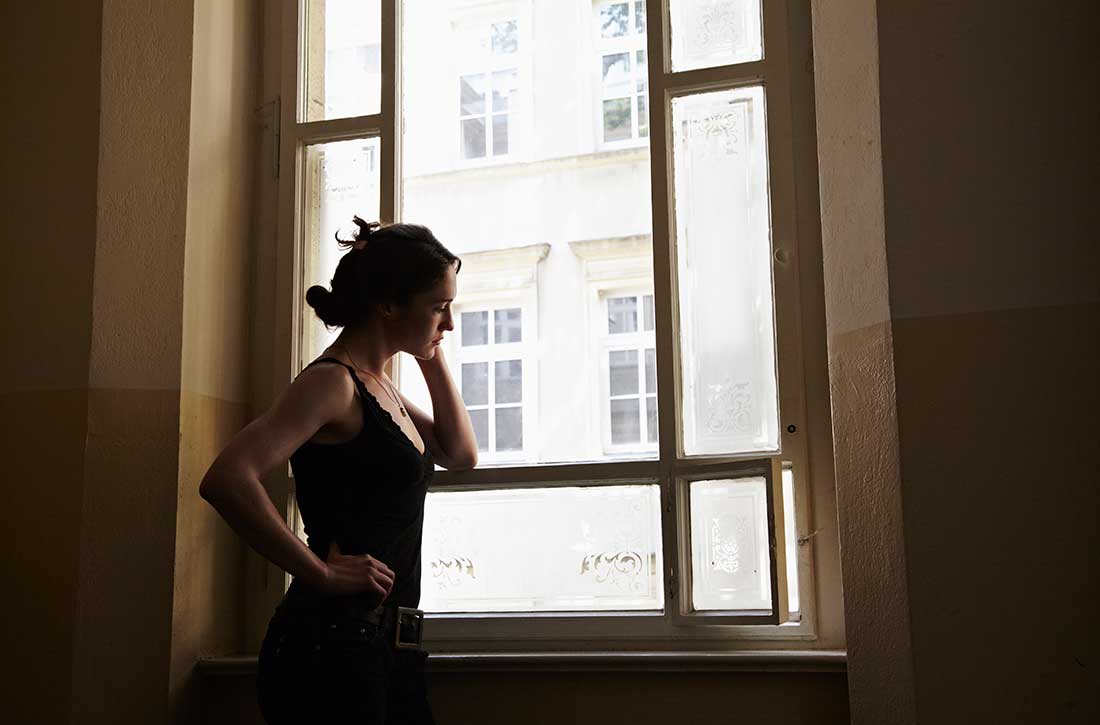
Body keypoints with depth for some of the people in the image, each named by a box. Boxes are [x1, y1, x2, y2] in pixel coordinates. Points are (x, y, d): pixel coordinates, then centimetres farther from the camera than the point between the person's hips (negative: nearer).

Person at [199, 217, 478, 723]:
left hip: (387, 646, 9)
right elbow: (226, 480, -25)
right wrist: (322, 572, -20)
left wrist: (431, 357, 15)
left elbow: (461, 453, 22)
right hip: (331, 643, -9)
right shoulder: (332, 381, -13)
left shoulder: (378, 387, 15)